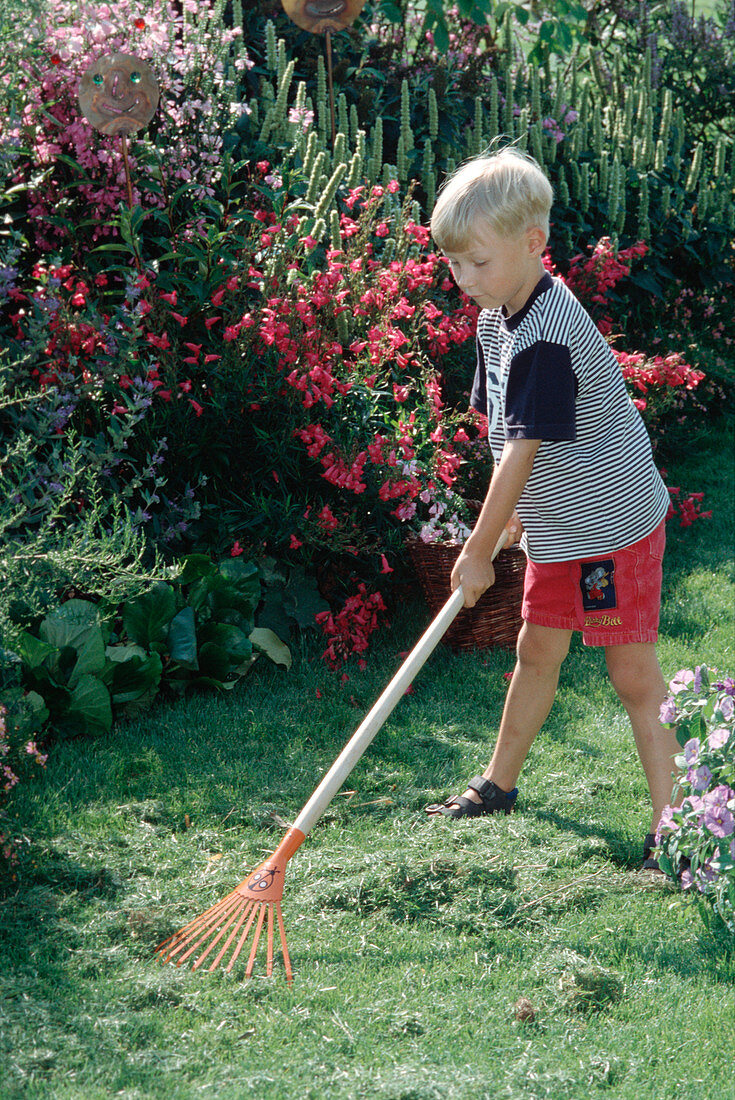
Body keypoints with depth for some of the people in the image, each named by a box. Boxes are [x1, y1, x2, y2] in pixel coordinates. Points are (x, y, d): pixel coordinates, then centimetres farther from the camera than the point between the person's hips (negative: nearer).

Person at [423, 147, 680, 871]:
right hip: (557, 525, 9)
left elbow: (522, 451, -25)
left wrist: (478, 551, -19)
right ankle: (499, 784, 35)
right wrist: (513, 513, 13)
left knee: (632, 671, -5)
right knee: (537, 649, 20)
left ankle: (670, 823, 2)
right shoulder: (496, 320, 3)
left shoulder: (549, 335, -27)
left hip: (612, 525, -9)